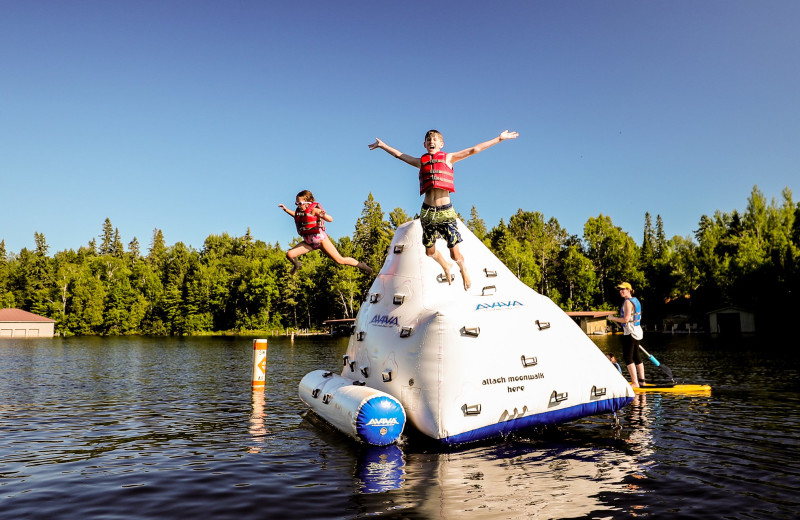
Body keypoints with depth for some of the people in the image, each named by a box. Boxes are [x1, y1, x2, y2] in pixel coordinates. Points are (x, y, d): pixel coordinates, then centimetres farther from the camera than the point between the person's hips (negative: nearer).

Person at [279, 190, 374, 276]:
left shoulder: (313, 209, -16)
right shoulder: (299, 211, 3)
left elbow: (330, 219, -23)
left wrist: (324, 215, -44)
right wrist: (286, 209, 20)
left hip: (320, 239, -6)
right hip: (308, 242, 6)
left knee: (340, 260, -4)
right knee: (289, 254, -6)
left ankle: (362, 265, 16)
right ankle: (296, 265, 29)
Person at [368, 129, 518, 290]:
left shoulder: (448, 158, 8)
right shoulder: (421, 161, 14)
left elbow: (474, 150, 5)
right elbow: (400, 155, 27)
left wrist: (499, 138, 3)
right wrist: (382, 145, 36)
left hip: (446, 211, -3)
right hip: (427, 212, 3)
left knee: (455, 254, -6)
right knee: (430, 251, 13)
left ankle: (463, 269, 29)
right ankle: (446, 266, 45)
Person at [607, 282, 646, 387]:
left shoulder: (628, 302, -17)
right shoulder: (636, 300, 13)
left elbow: (626, 319, -21)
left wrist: (612, 318, -10)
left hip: (630, 333, -10)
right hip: (637, 331, 10)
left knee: (627, 357, -5)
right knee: (636, 356, 15)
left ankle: (635, 383, -5)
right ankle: (642, 381, 20)